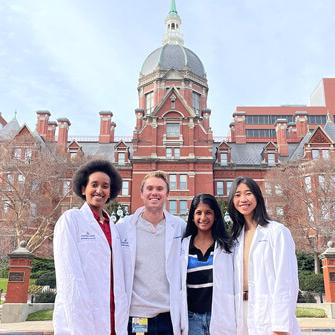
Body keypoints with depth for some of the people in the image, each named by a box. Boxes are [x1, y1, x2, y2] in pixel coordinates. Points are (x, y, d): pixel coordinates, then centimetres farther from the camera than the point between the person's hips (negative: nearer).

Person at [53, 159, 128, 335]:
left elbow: (116, 277, 8)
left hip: (113, 320, 5)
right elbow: (69, 274, -12)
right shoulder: (71, 219, -5)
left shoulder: (112, 228, 12)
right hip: (79, 320, -5)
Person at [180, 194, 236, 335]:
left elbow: (235, 281, 3)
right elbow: (177, 283, 10)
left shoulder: (227, 244, 2)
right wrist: (178, 318, 7)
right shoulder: (183, 245, 6)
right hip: (192, 317, 2)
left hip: (220, 316, -1)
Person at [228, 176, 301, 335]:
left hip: (269, 317, -5)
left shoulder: (277, 231, -8)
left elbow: (286, 282, -13)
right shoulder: (237, 236, 9)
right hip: (244, 317, 5)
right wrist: (236, 322, 4)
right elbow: (238, 280, 9)